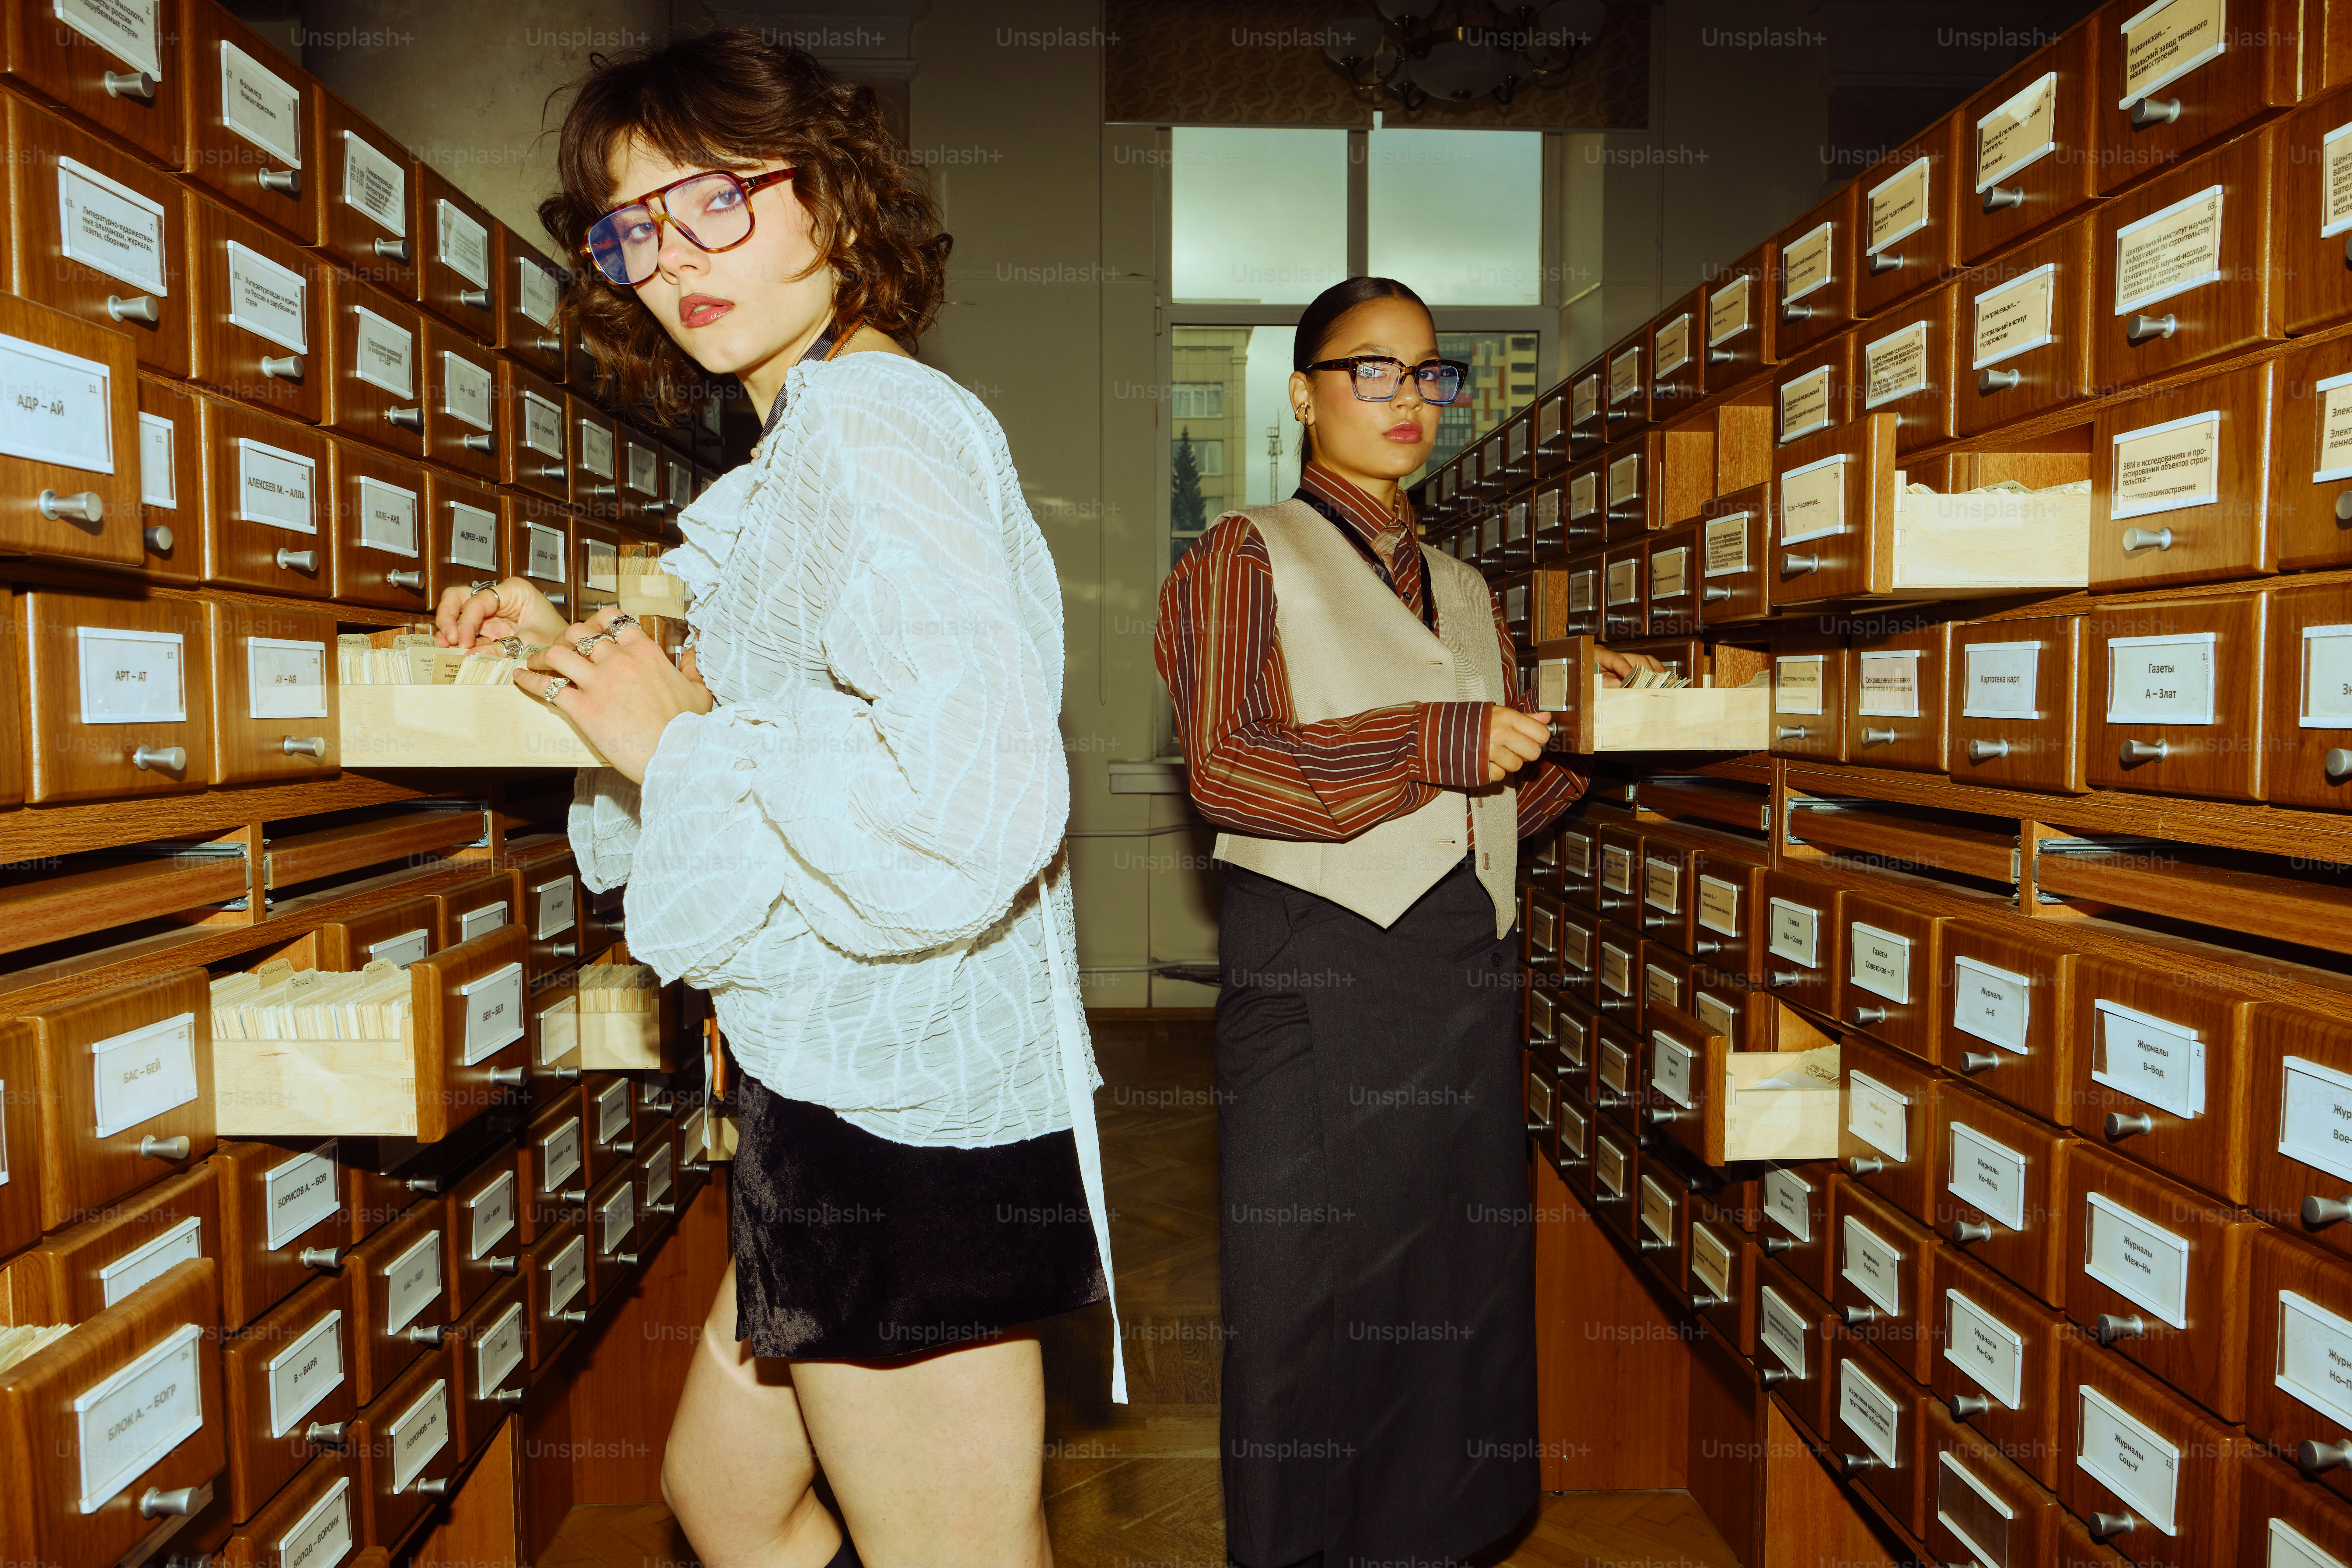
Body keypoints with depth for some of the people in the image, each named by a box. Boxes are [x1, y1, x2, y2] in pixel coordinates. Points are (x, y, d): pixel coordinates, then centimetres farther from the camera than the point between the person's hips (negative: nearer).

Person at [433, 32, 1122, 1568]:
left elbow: (972, 804, -29)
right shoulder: (821, 440, 17)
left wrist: (685, 737, -17)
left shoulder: (871, 424, -16)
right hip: (864, 1093, 10)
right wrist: (584, 652, 15)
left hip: (907, 1111, -10)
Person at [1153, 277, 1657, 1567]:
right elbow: (1224, 767, -11)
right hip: (1316, 970, -5)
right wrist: (1439, 743, -16)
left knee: (1458, 1298, 10)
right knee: (1310, 1304, 3)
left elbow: (1505, 799, 20)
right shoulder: (1246, 555, 3)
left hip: (1467, 974, 6)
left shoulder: (1462, 588, 21)